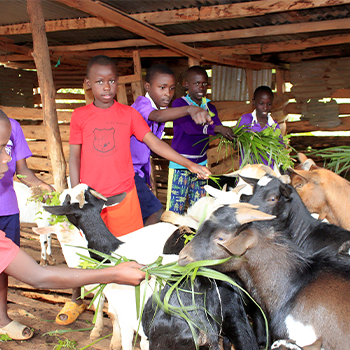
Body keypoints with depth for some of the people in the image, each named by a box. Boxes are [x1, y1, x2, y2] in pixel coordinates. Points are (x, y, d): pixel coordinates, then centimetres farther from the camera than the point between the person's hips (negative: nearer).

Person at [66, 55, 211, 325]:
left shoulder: (129, 114, 2)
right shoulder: (80, 116, 1)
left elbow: (155, 143, -2)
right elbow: (74, 156, 3)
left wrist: (190, 164, -9)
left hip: (124, 195, 0)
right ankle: (77, 300, 33)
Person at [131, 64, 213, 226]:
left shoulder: (162, 108, 9)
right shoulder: (141, 103, -18)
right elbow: (157, 116, -44)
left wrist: (147, 177, 19)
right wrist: (190, 109, -61)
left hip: (140, 171, 9)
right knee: (156, 212, -13)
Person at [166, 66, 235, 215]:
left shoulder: (210, 108, 8)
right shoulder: (179, 104, -9)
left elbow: (220, 131, -2)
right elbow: (190, 127, -26)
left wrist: (232, 136, -24)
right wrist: (216, 128, -36)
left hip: (201, 163, 5)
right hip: (180, 163, -5)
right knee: (175, 208, -3)